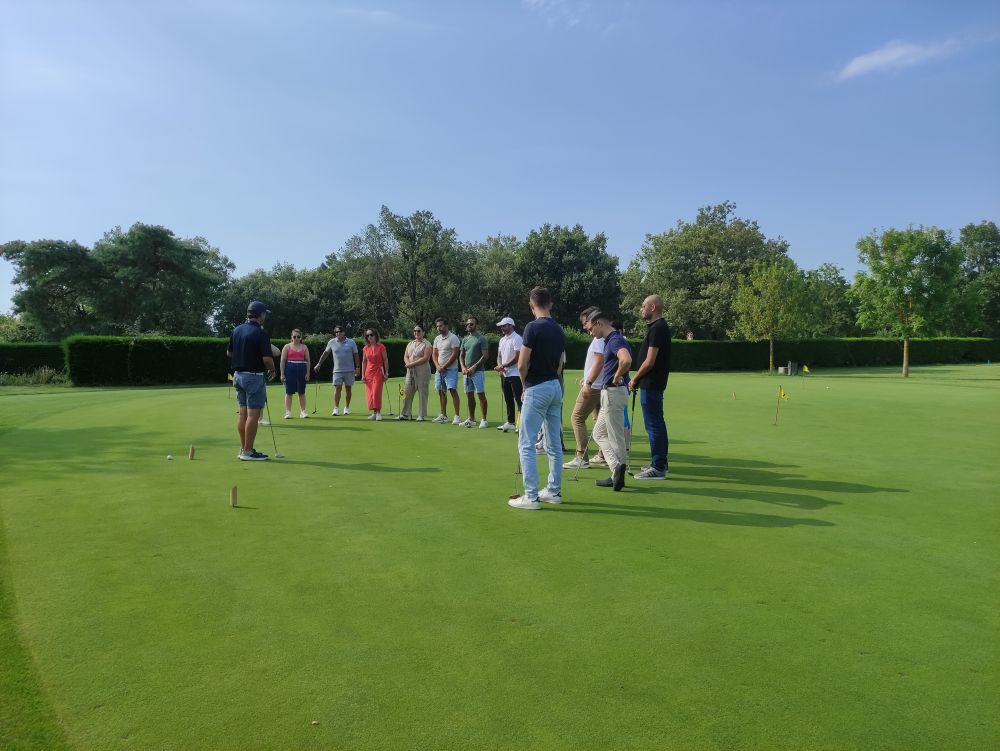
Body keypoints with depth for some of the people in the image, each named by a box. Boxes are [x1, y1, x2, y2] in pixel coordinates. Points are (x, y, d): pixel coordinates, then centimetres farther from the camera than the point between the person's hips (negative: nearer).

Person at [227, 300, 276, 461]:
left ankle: (243, 449, 16)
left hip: (238, 374, 8)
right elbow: (267, 358, -20)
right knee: (253, 414, -4)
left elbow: (229, 353, 16)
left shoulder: (237, 330, 8)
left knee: (243, 413, 12)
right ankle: (248, 452, -1)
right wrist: (272, 370, -1)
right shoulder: (261, 333, -15)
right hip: (254, 376, -8)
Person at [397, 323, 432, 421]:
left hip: (422, 371, -6)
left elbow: (425, 358, -13)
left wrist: (412, 364, -16)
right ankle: (405, 414, 11)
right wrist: (408, 364, -9)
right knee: (407, 392, 4)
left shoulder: (427, 344, -2)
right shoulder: (410, 344, 18)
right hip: (410, 371, 6)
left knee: (422, 393, -3)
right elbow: (405, 356, 13)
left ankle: (422, 415, 2)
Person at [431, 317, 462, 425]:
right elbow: (434, 354, 13)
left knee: (453, 390, -14)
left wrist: (444, 367, -12)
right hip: (439, 370, 7)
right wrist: (438, 366, -4)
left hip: (450, 369, -7)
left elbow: (454, 355, -13)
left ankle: (457, 416, -13)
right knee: (441, 392, 9)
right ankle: (443, 415, 18)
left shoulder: (453, 338, -8)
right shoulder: (437, 339, 14)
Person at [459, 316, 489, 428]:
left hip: (478, 371, -6)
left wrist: (474, 367, -16)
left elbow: (485, 355, -11)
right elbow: (461, 355, 17)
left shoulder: (481, 339, -5)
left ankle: (484, 420, -1)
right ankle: (471, 419, 18)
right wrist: (463, 367, 0)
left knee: (481, 395, -5)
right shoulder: (465, 339, 15)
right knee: (469, 395, 10)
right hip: (466, 372, 7)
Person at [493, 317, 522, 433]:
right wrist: (500, 367, -2)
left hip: (515, 374, -8)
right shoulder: (502, 339, 16)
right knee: (508, 400, 13)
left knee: (518, 399, -10)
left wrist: (503, 366, -12)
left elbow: (517, 358, -16)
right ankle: (510, 423, 20)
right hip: (504, 374, 8)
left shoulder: (516, 338, -11)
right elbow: (499, 356, 18)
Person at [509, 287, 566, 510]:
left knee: (526, 444, -3)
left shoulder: (533, 327, -14)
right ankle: (554, 491, 19)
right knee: (554, 444, 12)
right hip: (556, 387, 8)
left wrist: (525, 383, 3)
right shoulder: (559, 330, 10)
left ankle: (531, 496, -4)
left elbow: (522, 365, -14)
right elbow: (559, 363, 13)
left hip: (537, 389, -8)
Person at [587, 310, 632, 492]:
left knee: (616, 437, -5)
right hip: (609, 393, 11)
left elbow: (626, 360, -37)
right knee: (599, 433, 13)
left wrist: (617, 377, -20)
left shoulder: (615, 340, -16)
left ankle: (618, 469, 0)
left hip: (614, 393, -11)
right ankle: (617, 473, 12)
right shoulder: (609, 341, 16)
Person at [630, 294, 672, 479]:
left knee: (653, 424, -6)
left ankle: (658, 468, -2)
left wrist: (635, 379, -9)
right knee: (657, 423, 16)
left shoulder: (657, 329, -17)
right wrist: (638, 379, 18)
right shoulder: (659, 327, 15)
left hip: (650, 384, -11)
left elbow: (649, 361, -21)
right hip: (655, 383, 11)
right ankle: (660, 462, 25)